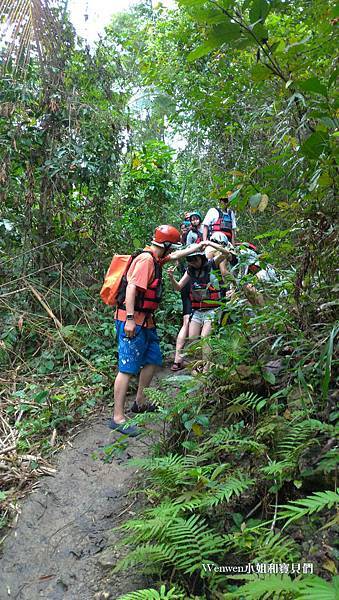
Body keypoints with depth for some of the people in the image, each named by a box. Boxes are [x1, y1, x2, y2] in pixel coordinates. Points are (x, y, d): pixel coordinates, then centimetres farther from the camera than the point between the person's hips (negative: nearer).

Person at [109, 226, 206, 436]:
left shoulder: (155, 259, 15)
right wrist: (130, 319, -28)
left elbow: (175, 256, 34)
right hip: (133, 322, -11)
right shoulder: (146, 259, -15)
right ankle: (118, 418, -1)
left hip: (145, 321, 11)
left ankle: (140, 402, 32)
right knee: (128, 369, -8)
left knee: (153, 360, 17)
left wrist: (198, 246, 39)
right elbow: (131, 288, -24)